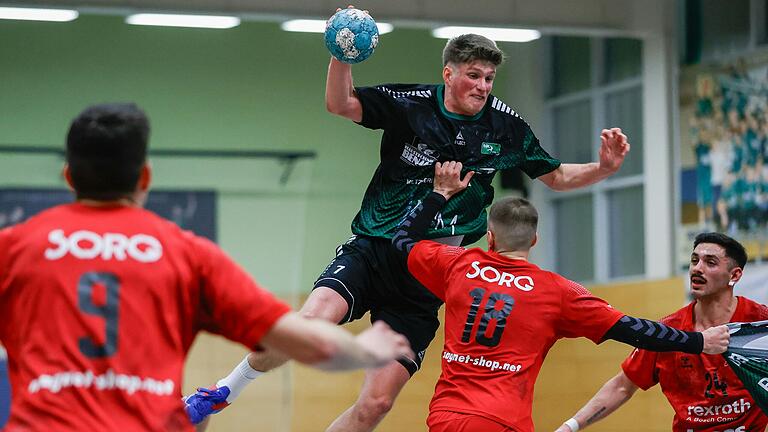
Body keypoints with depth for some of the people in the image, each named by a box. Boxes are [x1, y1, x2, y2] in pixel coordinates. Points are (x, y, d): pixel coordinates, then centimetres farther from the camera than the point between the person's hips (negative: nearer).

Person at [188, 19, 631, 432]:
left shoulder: (506, 126, 2)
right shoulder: (411, 103, -4)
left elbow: (556, 176, 14)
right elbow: (341, 104, -8)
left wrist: (602, 168, -4)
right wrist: (342, 55, -26)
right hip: (373, 250, -2)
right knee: (314, 319, -32)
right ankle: (225, 390, -8)